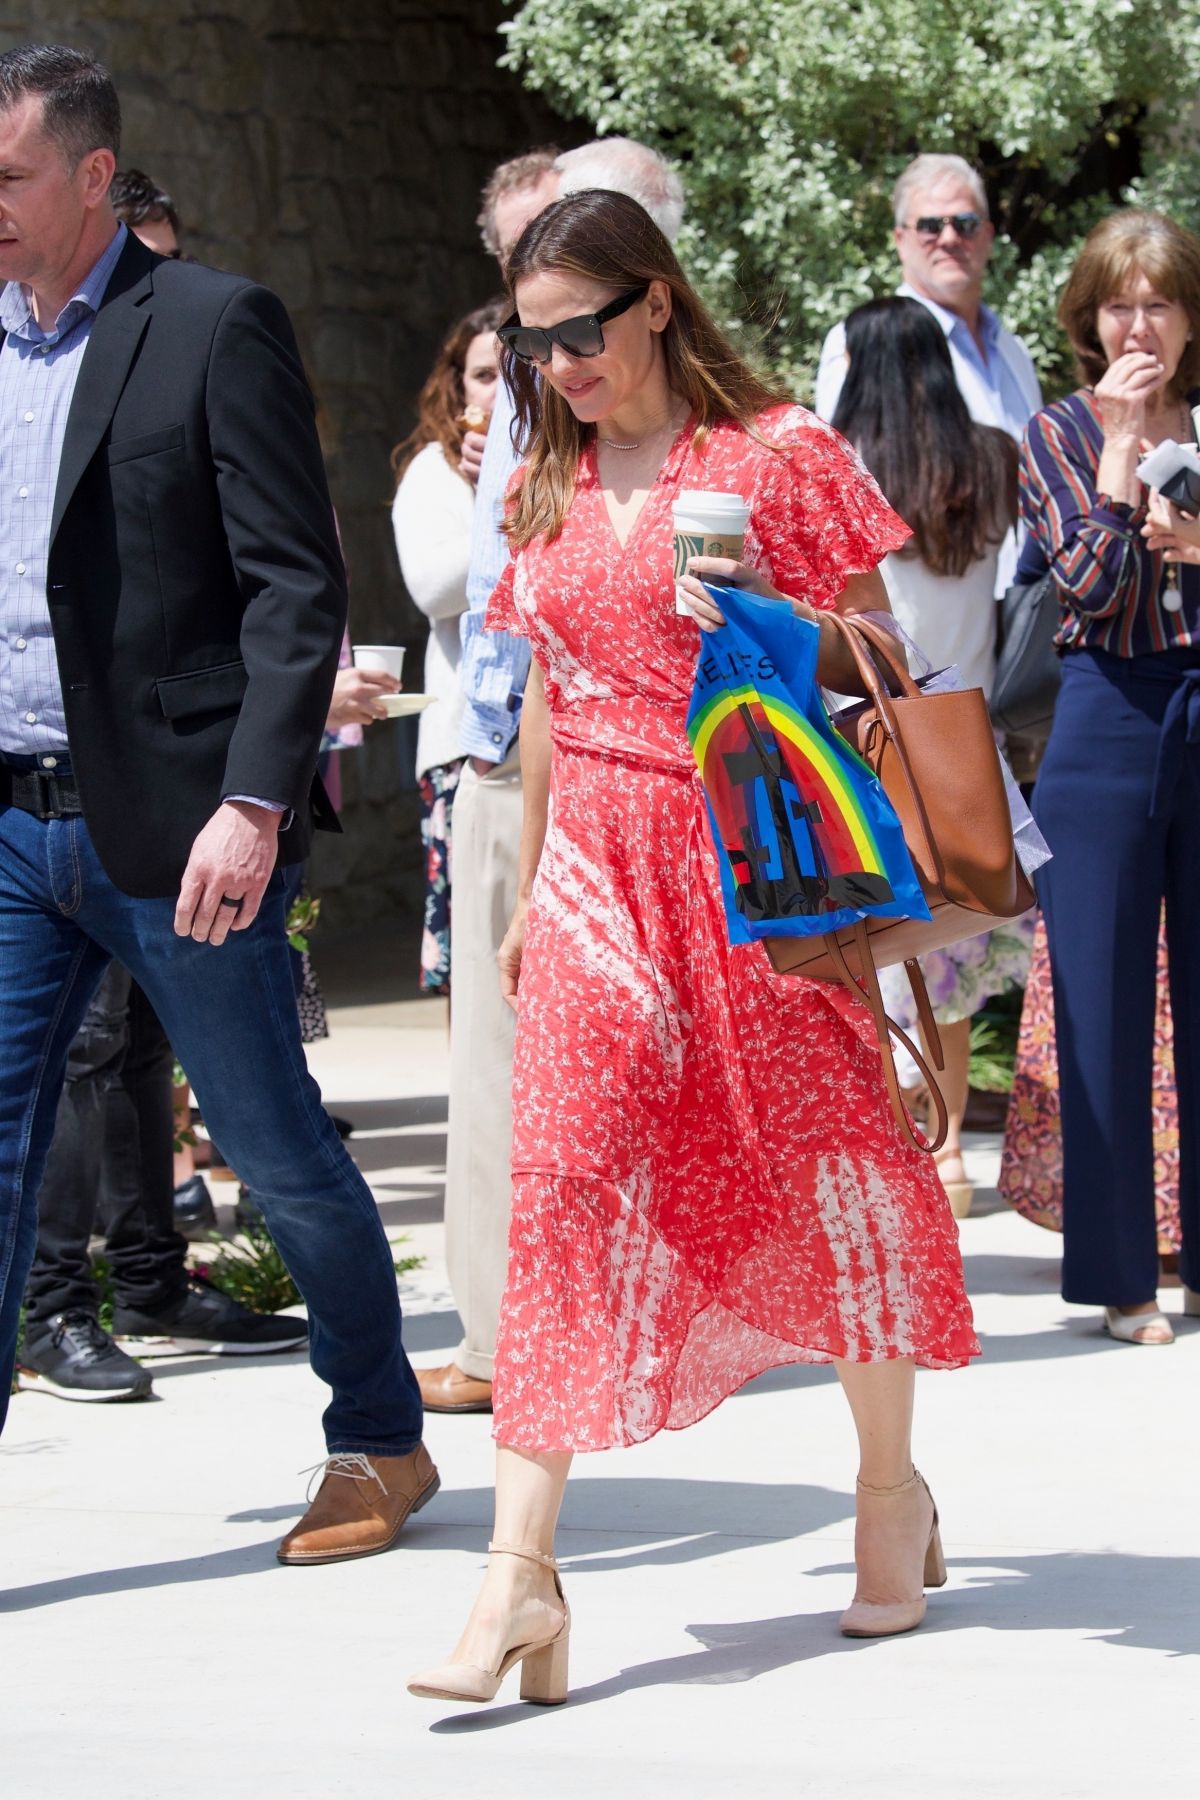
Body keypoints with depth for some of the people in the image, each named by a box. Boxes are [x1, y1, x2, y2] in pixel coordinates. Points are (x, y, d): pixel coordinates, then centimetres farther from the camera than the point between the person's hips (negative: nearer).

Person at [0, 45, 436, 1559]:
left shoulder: (212, 328, -7)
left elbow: (297, 586, -11)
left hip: (170, 825, -5)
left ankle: (381, 1439, 24)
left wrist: (255, 802, -19)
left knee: (277, 1149, 6)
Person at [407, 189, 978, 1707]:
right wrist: (529, 887, 21)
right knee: (562, 1181, -8)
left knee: (822, 1153, 5)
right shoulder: (546, 488, 12)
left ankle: (891, 1485, 27)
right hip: (597, 869, 4)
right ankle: (519, 1574, -14)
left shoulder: (778, 454, -4)